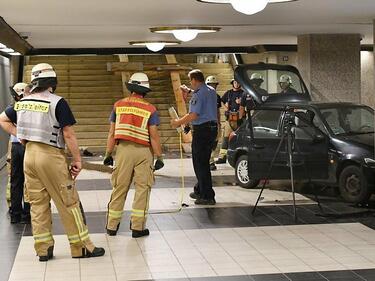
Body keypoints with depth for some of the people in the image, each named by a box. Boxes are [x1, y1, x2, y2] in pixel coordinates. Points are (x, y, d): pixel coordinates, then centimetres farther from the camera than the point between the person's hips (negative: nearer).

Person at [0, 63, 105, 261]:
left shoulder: (22, 103, 8)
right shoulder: (57, 103, -11)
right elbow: (68, 135, -12)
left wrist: (20, 136, 17)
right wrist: (77, 159, -5)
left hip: (29, 154, 6)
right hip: (51, 156, -6)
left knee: (38, 203, 12)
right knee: (69, 203, 2)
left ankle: (43, 249, 15)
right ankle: (81, 246, 8)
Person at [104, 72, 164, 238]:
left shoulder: (118, 105, 3)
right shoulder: (150, 109, -4)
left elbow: (112, 133, 4)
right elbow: (154, 136, -6)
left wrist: (108, 154, 10)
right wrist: (159, 157, 0)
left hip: (123, 150, 3)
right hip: (143, 151, -2)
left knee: (119, 188, 11)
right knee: (142, 189, 6)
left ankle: (112, 226, 18)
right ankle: (137, 227, 7)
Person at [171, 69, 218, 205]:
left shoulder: (198, 94, -16)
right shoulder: (211, 91, 12)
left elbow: (193, 115, -23)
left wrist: (178, 122, -10)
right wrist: (189, 92, 38)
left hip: (202, 130, -9)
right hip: (212, 127, 9)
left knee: (200, 164, -2)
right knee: (204, 162, 19)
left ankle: (208, 196, 0)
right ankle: (200, 190, 31)